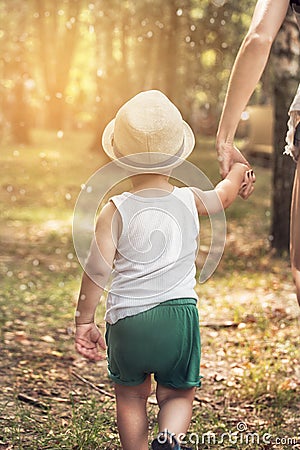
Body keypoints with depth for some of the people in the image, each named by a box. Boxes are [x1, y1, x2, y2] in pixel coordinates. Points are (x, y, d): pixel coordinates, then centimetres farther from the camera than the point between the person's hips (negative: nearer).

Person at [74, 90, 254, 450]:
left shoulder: (115, 211, -8)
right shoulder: (190, 201, 1)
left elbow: (97, 270, -12)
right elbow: (224, 195, 24)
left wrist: (84, 321, -2)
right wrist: (237, 174, 46)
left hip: (128, 320, -1)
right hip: (180, 313, 1)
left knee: (131, 396, 20)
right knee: (178, 394, 15)